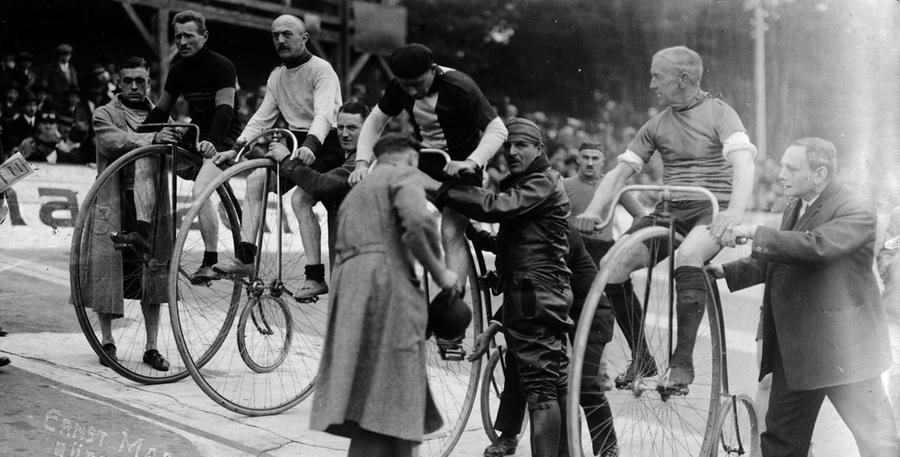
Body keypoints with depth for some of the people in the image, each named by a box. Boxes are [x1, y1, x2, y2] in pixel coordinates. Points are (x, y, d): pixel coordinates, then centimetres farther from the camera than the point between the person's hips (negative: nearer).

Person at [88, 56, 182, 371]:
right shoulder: (105, 114, 5)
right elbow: (114, 141, -18)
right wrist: (151, 139, -32)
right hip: (113, 206, -3)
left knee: (154, 274, 2)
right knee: (107, 268, -3)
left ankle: (152, 347, 10)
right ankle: (106, 340, 15)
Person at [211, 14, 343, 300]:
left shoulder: (321, 70, -13)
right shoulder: (276, 77, 13)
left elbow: (324, 113, -28)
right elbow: (262, 117, 11)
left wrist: (310, 145, -46)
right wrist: (236, 148, -2)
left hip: (325, 145, -7)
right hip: (296, 143, 7)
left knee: (299, 199, -26)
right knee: (255, 180, -13)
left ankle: (316, 277, -21)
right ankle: (245, 258, -15)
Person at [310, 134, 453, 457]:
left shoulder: (354, 194, 32)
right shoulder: (404, 175, 6)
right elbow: (416, 223, -13)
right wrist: (439, 272, -1)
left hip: (349, 287, 8)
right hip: (386, 282, -8)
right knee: (386, 407, -11)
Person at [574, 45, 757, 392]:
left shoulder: (719, 113, -2)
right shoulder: (657, 126, 14)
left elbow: (743, 162, -18)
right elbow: (620, 171, 12)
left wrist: (736, 211, -36)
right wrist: (593, 210, -6)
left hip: (712, 210, -5)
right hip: (669, 209, 5)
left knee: (687, 256, -38)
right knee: (610, 266, -15)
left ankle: (683, 360, -32)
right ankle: (641, 358, 2)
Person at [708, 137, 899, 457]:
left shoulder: (856, 210, -14)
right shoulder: (795, 209, 15)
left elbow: (817, 246, -31)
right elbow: (773, 263, 19)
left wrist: (755, 233, -28)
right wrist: (727, 272, 5)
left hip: (842, 346, -8)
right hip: (795, 347, 8)